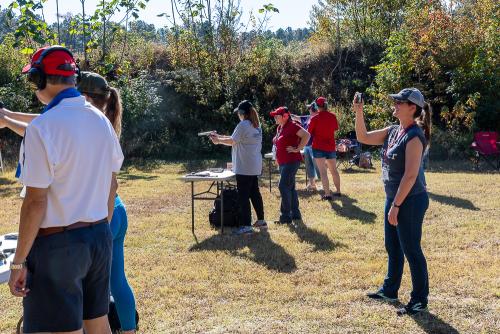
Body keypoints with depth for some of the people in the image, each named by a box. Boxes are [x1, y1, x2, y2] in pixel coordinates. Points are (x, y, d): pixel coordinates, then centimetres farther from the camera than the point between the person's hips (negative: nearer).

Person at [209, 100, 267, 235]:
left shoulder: (243, 125, -15)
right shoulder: (256, 125, 13)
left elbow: (232, 141, -8)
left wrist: (218, 140, 8)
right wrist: (220, 136, 17)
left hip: (244, 167, -9)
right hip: (255, 166, 9)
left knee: (243, 195, -4)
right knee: (255, 192, 17)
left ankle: (246, 225, -4)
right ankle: (261, 220, 25)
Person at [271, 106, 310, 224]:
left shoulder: (292, 126, -13)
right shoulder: (280, 128, 15)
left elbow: (306, 135, -23)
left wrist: (297, 149, -20)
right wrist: (277, 159, 19)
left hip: (291, 162, -10)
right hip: (283, 162, 10)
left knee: (283, 186, -12)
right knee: (290, 188, 13)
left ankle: (286, 216, -7)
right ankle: (295, 214, 21)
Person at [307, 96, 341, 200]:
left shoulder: (315, 118, -11)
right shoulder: (332, 116, 0)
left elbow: (309, 132, -3)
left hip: (319, 147, -4)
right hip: (331, 146, 5)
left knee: (323, 171, -4)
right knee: (334, 170, 17)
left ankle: (327, 194, -9)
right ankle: (338, 191, 27)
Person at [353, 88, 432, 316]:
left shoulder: (414, 136, -19)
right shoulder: (393, 132, 7)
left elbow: (410, 175, -23)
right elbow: (363, 137, 15)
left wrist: (396, 206, -22)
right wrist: (359, 113, 2)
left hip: (410, 201, -9)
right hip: (393, 198, 9)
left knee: (411, 250, 0)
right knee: (392, 248, 19)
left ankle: (420, 300, 13)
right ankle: (390, 290, 34)